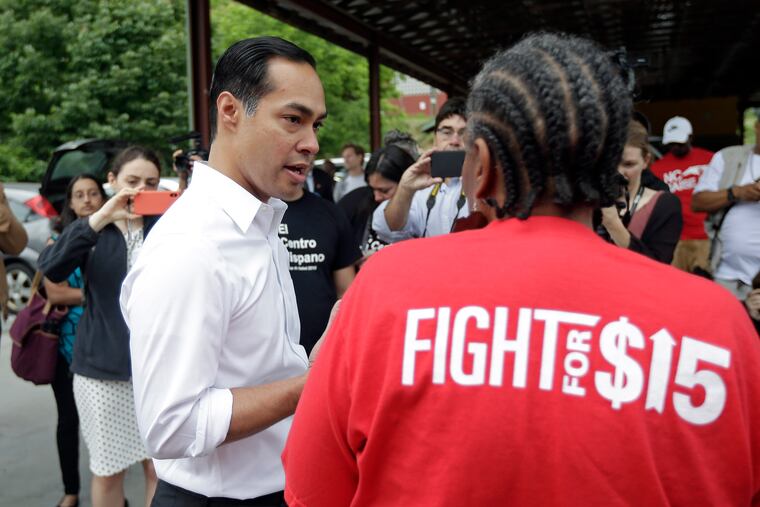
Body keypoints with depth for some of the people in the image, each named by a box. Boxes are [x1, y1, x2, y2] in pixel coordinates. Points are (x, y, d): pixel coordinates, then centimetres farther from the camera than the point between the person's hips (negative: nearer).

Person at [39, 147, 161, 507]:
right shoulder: (92, 229, 4)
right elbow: (50, 269, -14)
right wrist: (100, 218, -25)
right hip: (102, 367, 1)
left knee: (160, 466, 5)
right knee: (107, 471, 12)